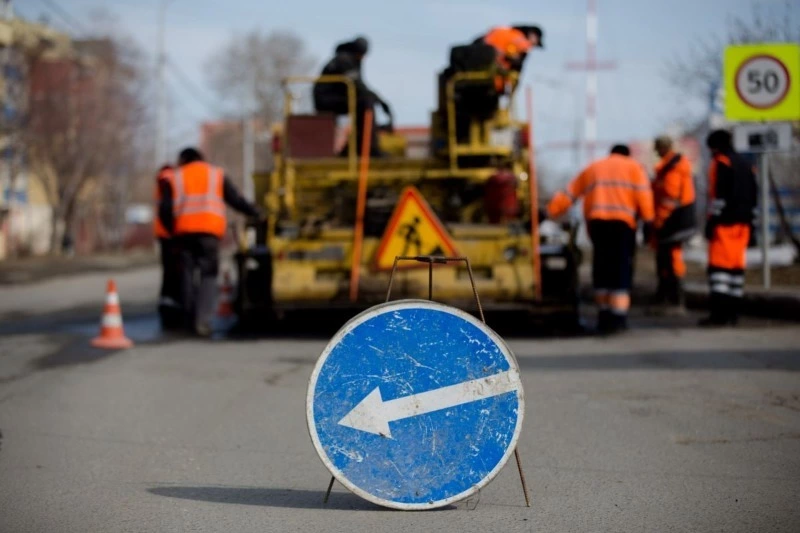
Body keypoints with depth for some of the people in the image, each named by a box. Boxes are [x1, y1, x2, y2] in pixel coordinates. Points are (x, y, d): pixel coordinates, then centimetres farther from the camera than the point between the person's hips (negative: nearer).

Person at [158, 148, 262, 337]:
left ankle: (190, 319, 11)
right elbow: (236, 200, 11)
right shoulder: (217, 174, 15)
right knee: (208, 275, -1)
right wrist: (255, 213, 24)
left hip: (184, 231, 1)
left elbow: (165, 209, 4)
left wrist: (172, 230, 15)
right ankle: (203, 320, -16)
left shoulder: (176, 177, 15)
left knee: (187, 273, 11)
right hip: (210, 230, -1)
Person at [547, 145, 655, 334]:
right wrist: (647, 216, 5)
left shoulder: (592, 169, 26)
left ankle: (604, 314, 14)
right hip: (622, 221, -3)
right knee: (621, 269, -3)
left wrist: (552, 211, 28)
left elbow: (569, 193, 23)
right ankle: (618, 317, -9)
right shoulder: (633, 167, 17)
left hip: (595, 221, 3)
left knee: (602, 267, 12)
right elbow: (643, 194, 0)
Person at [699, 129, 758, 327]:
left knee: (719, 265, -10)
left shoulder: (721, 162, -6)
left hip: (725, 222, -8)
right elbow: (753, 196, 20)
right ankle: (733, 312, 11)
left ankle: (719, 312, -16)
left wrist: (712, 220, -13)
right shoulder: (745, 165, 20)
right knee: (737, 266, 9)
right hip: (742, 223, 8)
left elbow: (719, 195, -15)